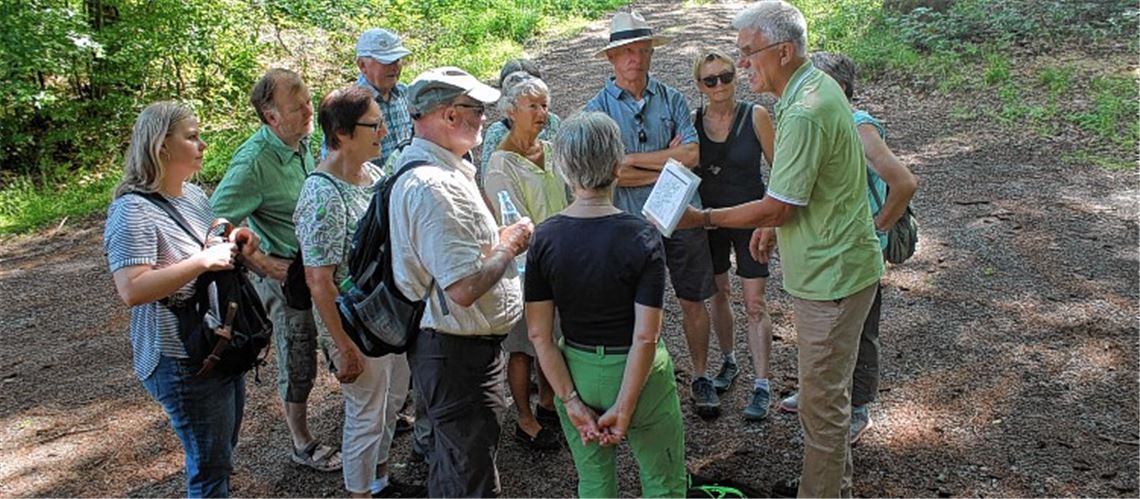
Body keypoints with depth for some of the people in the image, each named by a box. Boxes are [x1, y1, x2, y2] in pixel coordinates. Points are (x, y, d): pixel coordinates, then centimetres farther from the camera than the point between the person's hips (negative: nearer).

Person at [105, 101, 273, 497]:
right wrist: (202, 261, -29)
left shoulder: (193, 193, 7)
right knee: (210, 464, 3)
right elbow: (131, 290, -29)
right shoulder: (133, 211, -19)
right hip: (184, 361, -9)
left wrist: (235, 242, 1)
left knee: (223, 449, 24)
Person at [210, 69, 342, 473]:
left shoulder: (301, 144, 0)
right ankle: (302, 443, 28)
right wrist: (265, 264, -24)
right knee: (297, 364, 9)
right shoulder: (253, 162, -25)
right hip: (286, 274, -7)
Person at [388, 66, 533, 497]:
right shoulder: (434, 187, -28)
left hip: (450, 348, 10)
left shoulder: (424, 168, 8)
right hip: (459, 354, -10)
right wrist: (510, 244, -17)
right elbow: (464, 287, -33)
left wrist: (497, 239, 8)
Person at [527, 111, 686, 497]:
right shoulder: (642, 237, -18)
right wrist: (624, 409, -14)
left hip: (577, 374, 4)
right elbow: (645, 337, -21)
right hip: (638, 377, -3)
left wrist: (571, 401, -5)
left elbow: (539, 333, -9)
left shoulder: (544, 238, -9)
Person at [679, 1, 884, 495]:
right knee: (826, 389, 23)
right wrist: (774, 225, 15)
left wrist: (703, 218, -14)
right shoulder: (816, 85, 7)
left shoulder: (804, 114, -26)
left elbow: (776, 208, -23)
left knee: (822, 398, 3)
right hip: (828, 266, 11)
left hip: (831, 277, -11)